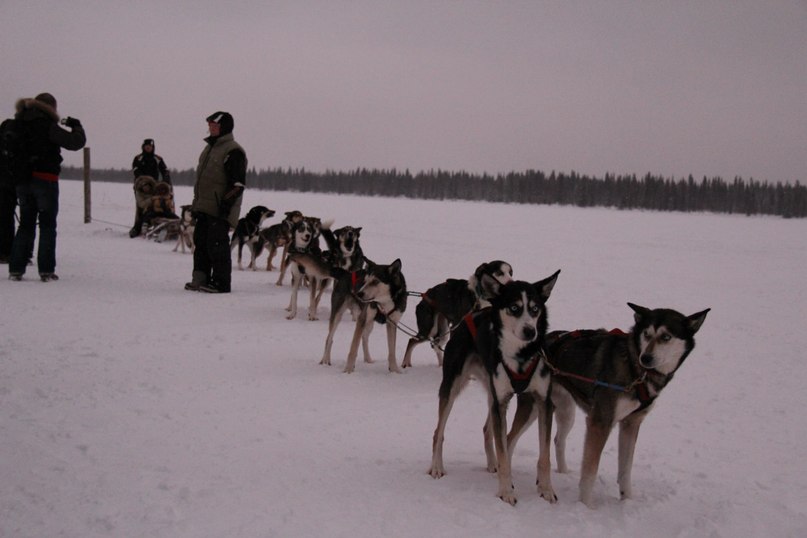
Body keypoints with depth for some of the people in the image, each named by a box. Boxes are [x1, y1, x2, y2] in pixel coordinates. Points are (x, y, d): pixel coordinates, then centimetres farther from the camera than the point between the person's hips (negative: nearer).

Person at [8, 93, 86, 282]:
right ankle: (46, 270, 2)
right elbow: (76, 142, -10)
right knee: (47, 225, 4)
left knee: (25, 224, 13)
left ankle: (16, 269, 9)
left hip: (23, 180, 6)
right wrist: (76, 126, 5)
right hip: (45, 179, -6)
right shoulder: (47, 125, -12)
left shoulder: (21, 124, 8)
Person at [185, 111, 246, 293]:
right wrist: (196, 204, 22)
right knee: (201, 242, 12)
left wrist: (226, 205, -20)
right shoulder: (210, 147, 18)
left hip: (219, 210, -9)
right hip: (204, 208, 9)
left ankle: (221, 283, -1)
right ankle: (200, 279, 20)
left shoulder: (233, 151, -12)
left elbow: (237, 183, -17)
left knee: (217, 245, -7)